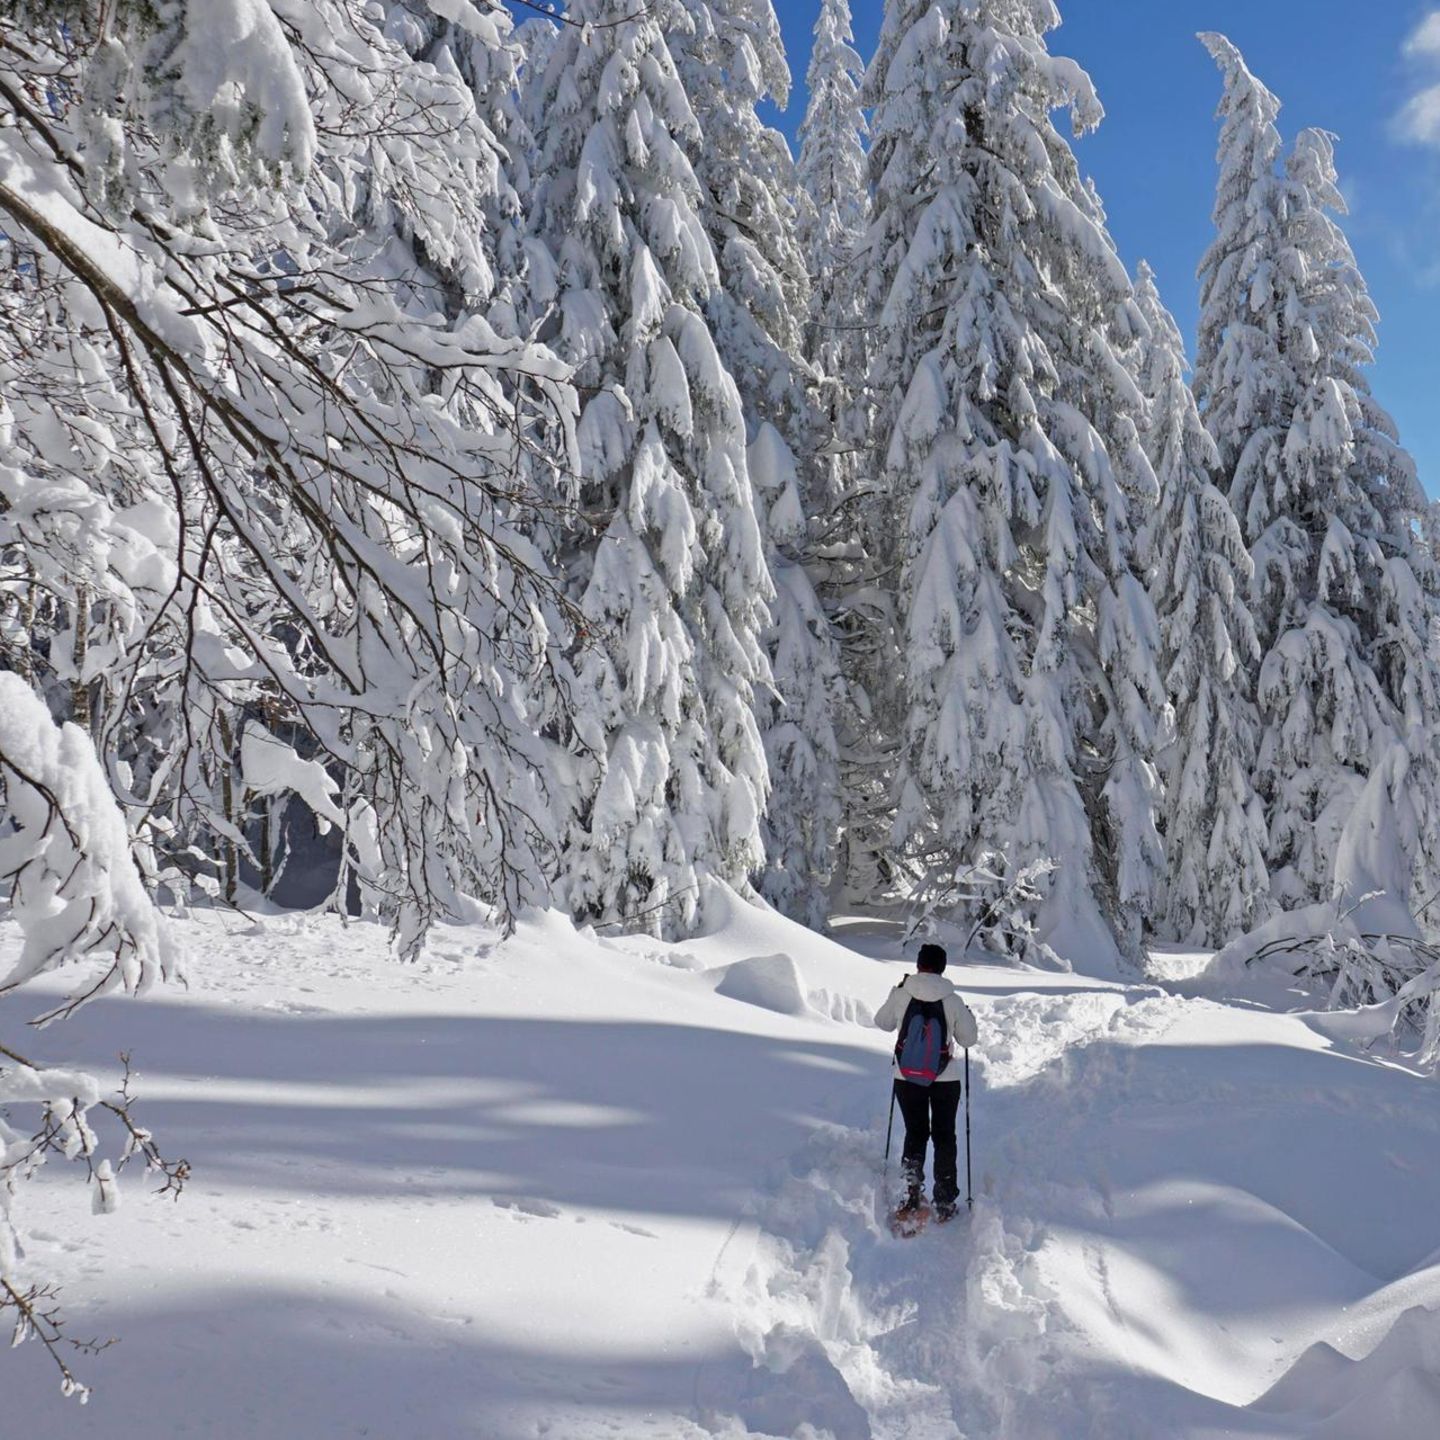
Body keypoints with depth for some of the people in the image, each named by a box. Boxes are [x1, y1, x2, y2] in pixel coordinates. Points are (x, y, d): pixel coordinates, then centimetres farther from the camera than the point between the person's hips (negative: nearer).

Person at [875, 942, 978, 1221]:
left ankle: (910, 1191, 2)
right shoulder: (953, 1001, -11)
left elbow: (883, 1023, 8)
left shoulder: (900, 995, -10)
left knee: (915, 1133, 17)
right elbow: (969, 1040, 0)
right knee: (944, 1137, 14)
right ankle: (945, 1203, 16)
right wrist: (968, 1016, 18)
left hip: (907, 1077, 1)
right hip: (945, 1078, 0)